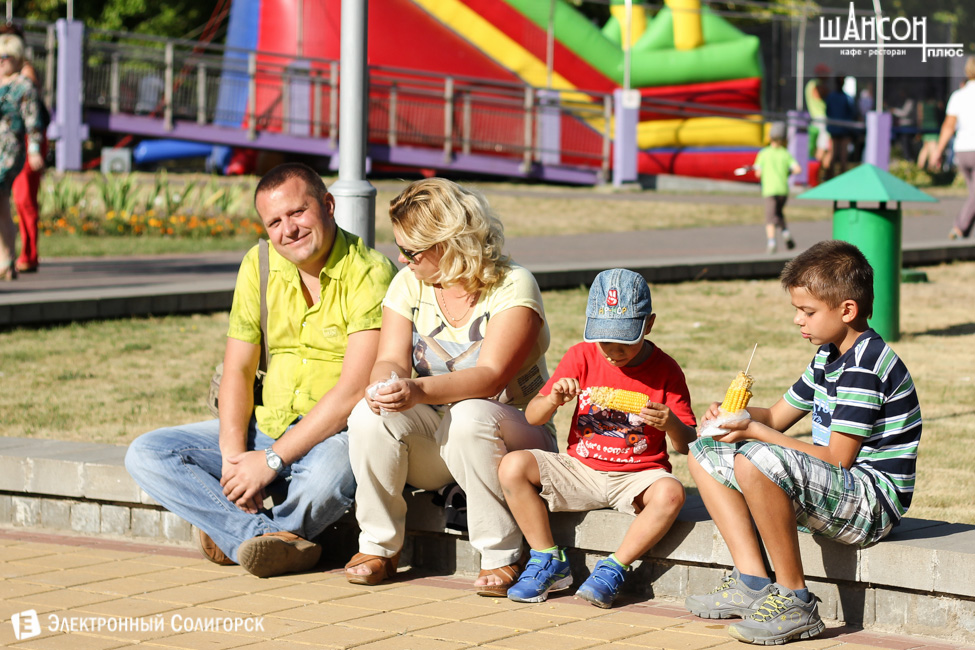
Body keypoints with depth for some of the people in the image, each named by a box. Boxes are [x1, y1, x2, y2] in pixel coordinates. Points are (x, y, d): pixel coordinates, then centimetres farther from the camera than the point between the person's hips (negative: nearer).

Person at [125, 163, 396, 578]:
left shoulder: (369, 273, -14)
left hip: (336, 435, -6)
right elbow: (237, 369, 5)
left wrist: (271, 460, -21)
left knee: (329, 473, -41)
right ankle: (276, 541, -26)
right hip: (264, 429, 6)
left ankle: (237, 536, -11)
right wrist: (233, 455, -12)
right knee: (145, 455, -9)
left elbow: (353, 391, -20)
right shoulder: (259, 265, 5)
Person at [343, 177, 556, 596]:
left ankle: (500, 558, -25)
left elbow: (490, 377, -26)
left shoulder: (513, 286, -13)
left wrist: (419, 389, -42)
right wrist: (385, 383, -31)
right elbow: (392, 360, -6)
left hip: (513, 436, -4)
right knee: (370, 415, -25)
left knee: (469, 415, -38)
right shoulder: (408, 283, 4)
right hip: (432, 443, 4)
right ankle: (378, 547, -10)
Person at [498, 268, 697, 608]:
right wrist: (553, 400, -21)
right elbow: (532, 417, 1)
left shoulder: (664, 369, -5)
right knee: (512, 466, -20)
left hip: (638, 476, -2)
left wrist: (671, 424, -28)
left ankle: (612, 569, -18)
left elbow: (687, 445, -5)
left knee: (670, 493, -36)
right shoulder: (582, 357, 1)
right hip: (580, 469, 3)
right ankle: (549, 562, -8)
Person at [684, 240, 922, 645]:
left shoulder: (865, 365, -19)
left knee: (755, 460, -35)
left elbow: (837, 458, -22)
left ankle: (795, 603, -24)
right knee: (704, 455, 11)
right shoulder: (828, 356, 12)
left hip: (874, 501, -11)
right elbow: (777, 417, 20)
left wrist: (756, 432, -19)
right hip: (834, 488, 11)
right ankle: (753, 584, -1)